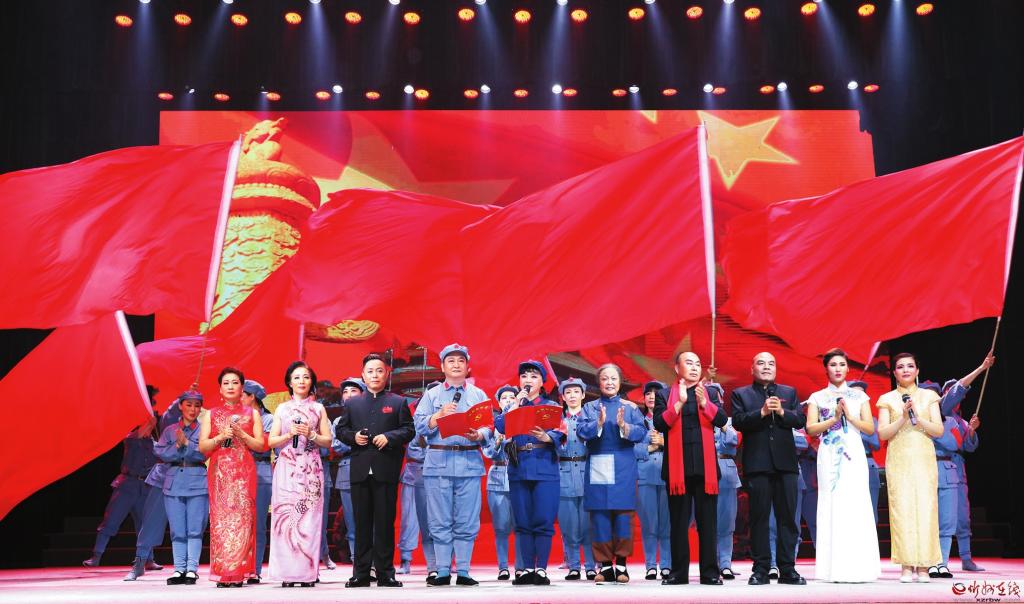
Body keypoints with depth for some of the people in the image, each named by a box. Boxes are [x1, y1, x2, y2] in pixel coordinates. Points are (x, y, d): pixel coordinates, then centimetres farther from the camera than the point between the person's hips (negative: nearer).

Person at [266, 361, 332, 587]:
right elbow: (271, 441, 8)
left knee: (308, 517, -5)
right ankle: (288, 573, -2)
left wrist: (311, 434, -9)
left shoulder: (318, 408, 11)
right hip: (287, 469, 0)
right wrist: (289, 434, -9)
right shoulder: (282, 409, 12)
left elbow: (328, 440, 8)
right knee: (285, 515, -6)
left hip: (310, 469, 0)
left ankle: (308, 572, -1)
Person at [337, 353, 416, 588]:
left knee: (385, 522, 2)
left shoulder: (398, 402, 7)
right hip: (360, 470, 2)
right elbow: (341, 430, 14)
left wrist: (389, 437, -14)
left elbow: (408, 430, 2)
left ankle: (385, 573, 8)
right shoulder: (351, 403, 14)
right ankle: (361, 573, 12)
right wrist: (353, 436, -6)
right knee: (362, 522, 6)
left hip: (386, 470, -2)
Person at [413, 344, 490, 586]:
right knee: (439, 521, 2)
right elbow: (420, 426, 3)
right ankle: (443, 572, 9)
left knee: (467, 522, 1)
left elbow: (489, 426, 5)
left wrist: (478, 435, -15)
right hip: (438, 462, 0)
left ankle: (463, 572, 8)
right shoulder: (431, 395, 12)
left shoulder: (479, 395, 12)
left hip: (469, 462, 0)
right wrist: (440, 414, -10)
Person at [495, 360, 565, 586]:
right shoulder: (512, 406, 15)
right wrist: (516, 404, -6)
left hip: (544, 468, -2)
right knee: (523, 522, 5)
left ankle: (541, 569, 1)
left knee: (543, 520, -6)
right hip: (518, 469, 3)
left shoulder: (552, 406, 8)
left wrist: (545, 436, -29)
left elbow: (559, 434, -8)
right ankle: (528, 569, 12)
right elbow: (500, 427, -4)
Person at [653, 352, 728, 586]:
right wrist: (680, 402, -16)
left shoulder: (710, 393, 13)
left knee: (708, 522, 3)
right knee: (678, 522, 4)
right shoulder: (664, 395, 7)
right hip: (678, 467, -1)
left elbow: (722, 420, -2)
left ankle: (710, 572, 8)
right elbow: (660, 424, -6)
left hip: (705, 467, 1)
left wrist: (704, 402, -17)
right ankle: (679, 572, 11)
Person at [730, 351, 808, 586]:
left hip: (785, 462, 2)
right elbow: (738, 422, -7)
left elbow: (801, 420, 4)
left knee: (787, 517, 3)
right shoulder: (741, 394, 8)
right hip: (757, 464, -2)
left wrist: (782, 412, -13)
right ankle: (761, 569, 6)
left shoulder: (789, 392, 15)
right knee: (759, 517, 1)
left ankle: (787, 569, 9)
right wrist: (762, 412, -18)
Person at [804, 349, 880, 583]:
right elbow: (811, 428, 0)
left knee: (855, 507, -6)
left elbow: (870, 428, 6)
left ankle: (857, 568, -1)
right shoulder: (817, 397, 10)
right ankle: (835, 569, -2)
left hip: (853, 455, 1)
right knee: (832, 507, -4)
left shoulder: (859, 396, 13)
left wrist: (849, 415, -7)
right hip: (829, 456, -1)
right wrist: (834, 418, -11)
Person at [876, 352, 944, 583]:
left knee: (925, 508, -6)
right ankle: (907, 567, -4)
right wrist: (903, 418, -11)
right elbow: (882, 433, 1)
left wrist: (918, 417, -11)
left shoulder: (929, 396, 12)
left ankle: (923, 567, -2)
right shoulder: (887, 399, 9)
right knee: (901, 508, -7)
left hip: (924, 459, 1)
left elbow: (939, 430, 4)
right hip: (899, 459, -1)